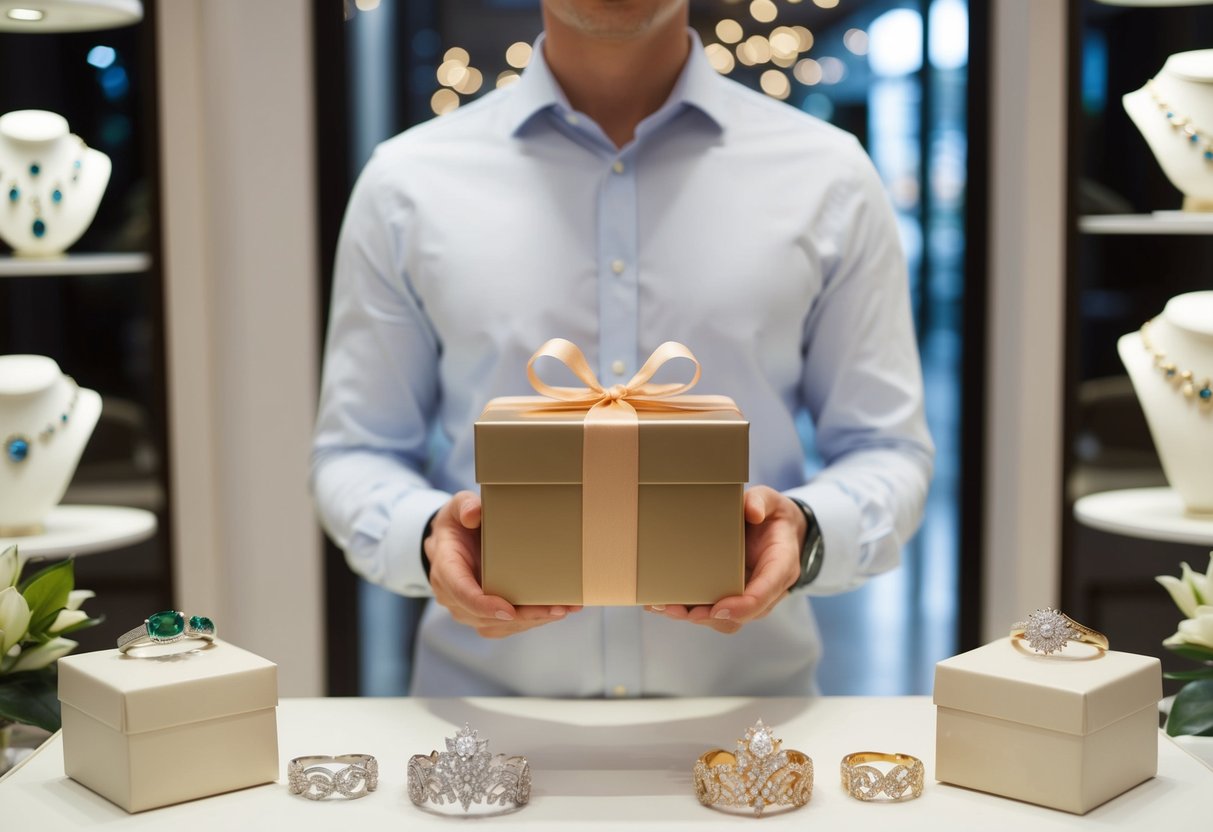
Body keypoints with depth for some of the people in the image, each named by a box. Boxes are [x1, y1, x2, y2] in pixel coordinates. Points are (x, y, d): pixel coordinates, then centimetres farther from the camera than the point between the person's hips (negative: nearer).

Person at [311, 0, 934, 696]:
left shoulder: (829, 177, 6)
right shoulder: (408, 183, 6)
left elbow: (890, 450, 10)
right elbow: (354, 453, 11)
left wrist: (807, 531, -12)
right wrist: (427, 536, -11)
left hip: (745, 693, 0)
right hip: (483, 690, 0)